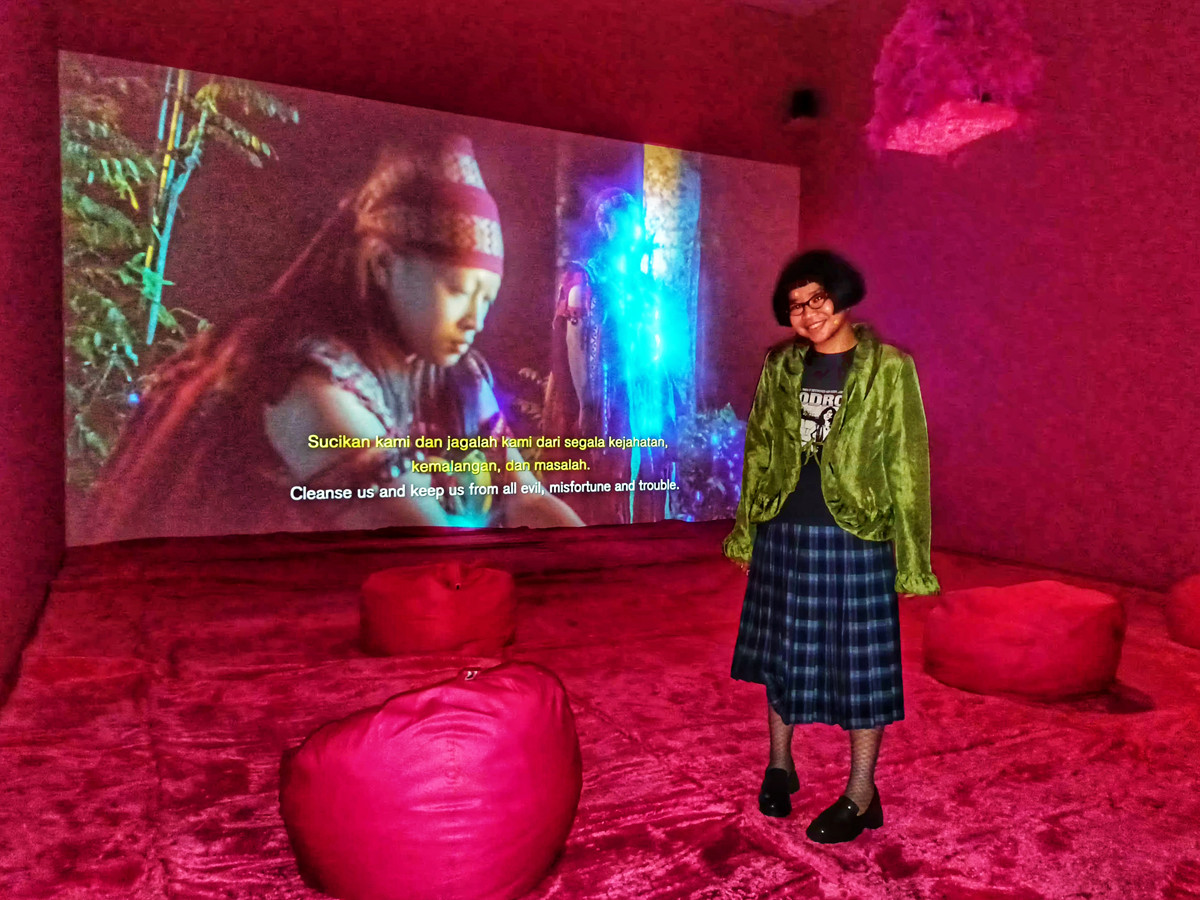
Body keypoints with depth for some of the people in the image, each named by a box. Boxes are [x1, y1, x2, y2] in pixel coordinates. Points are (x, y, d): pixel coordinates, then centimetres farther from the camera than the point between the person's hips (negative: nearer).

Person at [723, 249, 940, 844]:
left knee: (861, 662, 6)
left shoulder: (888, 368, -6)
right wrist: (745, 530, 11)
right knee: (780, 651, 15)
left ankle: (860, 795, 23)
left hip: (856, 536, -4)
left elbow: (907, 463, -6)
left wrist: (911, 558, -8)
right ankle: (779, 765, 35)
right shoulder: (780, 365, 5)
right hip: (784, 533, 4)